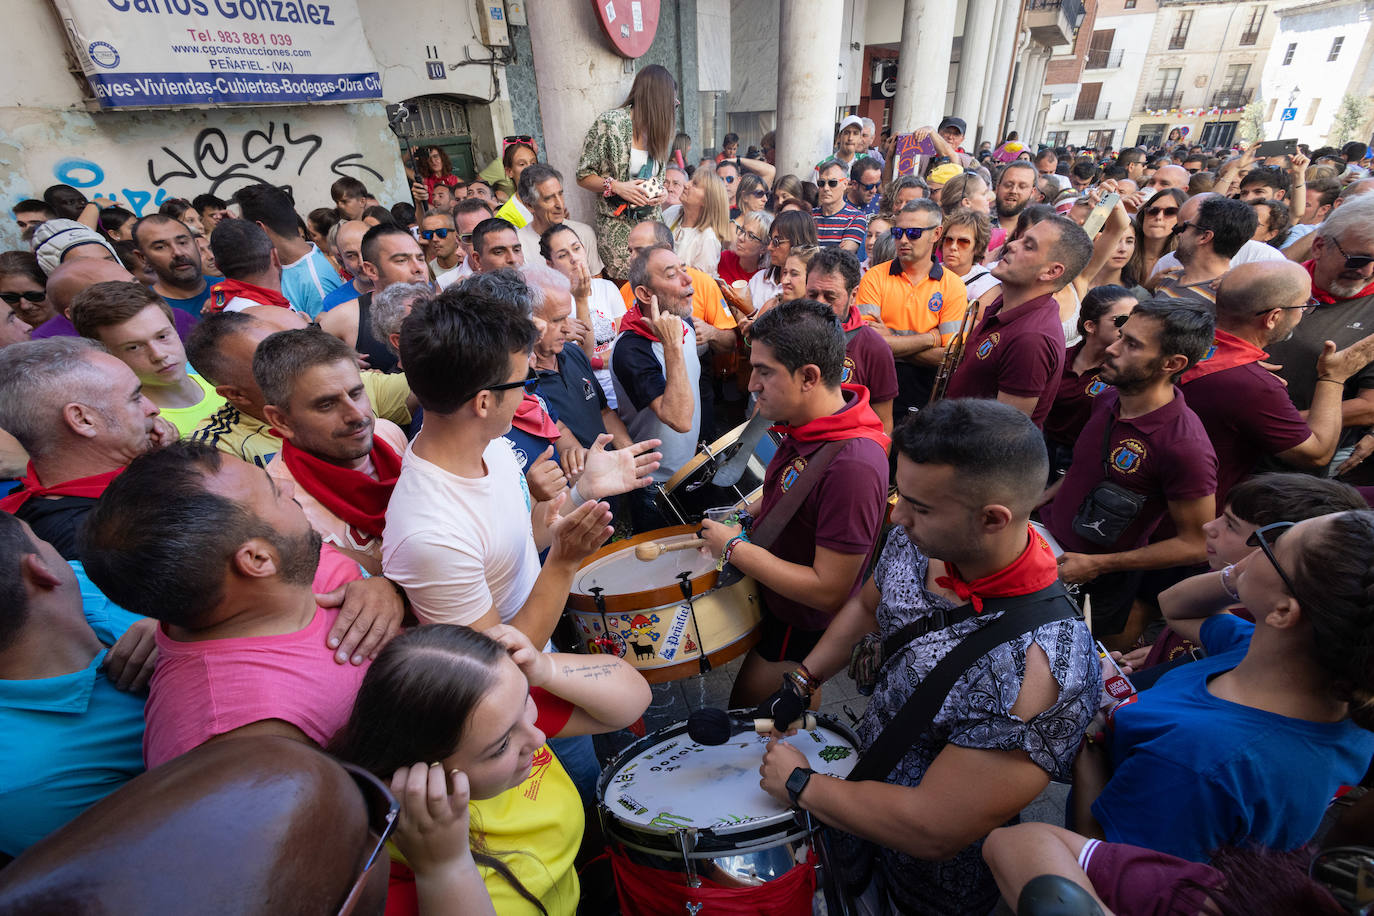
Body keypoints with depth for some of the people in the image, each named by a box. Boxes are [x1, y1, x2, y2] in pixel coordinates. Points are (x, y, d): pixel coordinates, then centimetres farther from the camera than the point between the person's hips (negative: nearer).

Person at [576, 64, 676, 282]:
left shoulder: (657, 132, 14)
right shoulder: (609, 122, -6)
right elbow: (583, 176, -4)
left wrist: (658, 195, 2)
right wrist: (616, 186, -18)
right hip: (618, 229, -5)